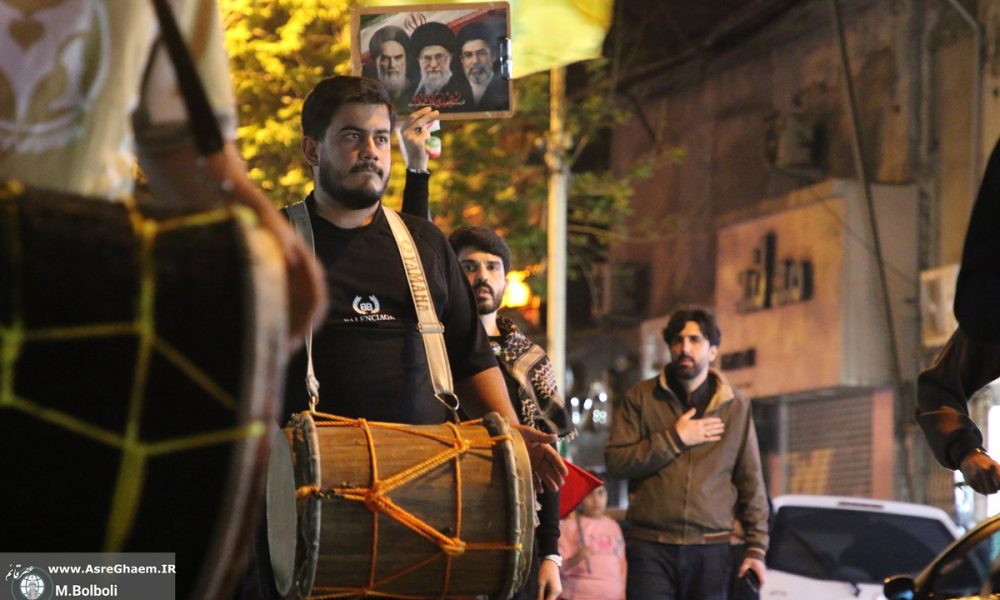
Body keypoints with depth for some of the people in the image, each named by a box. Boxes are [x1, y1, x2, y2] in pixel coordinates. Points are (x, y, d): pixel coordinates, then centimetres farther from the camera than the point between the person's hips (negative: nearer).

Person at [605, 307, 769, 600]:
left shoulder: (735, 406, 9)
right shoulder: (641, 397, 6)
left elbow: (751, 482, 10)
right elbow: (615, 461, -4)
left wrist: (756, 547, 4)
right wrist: (675, 439, -10)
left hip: (710, 550, 1)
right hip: (651, 546, -1)